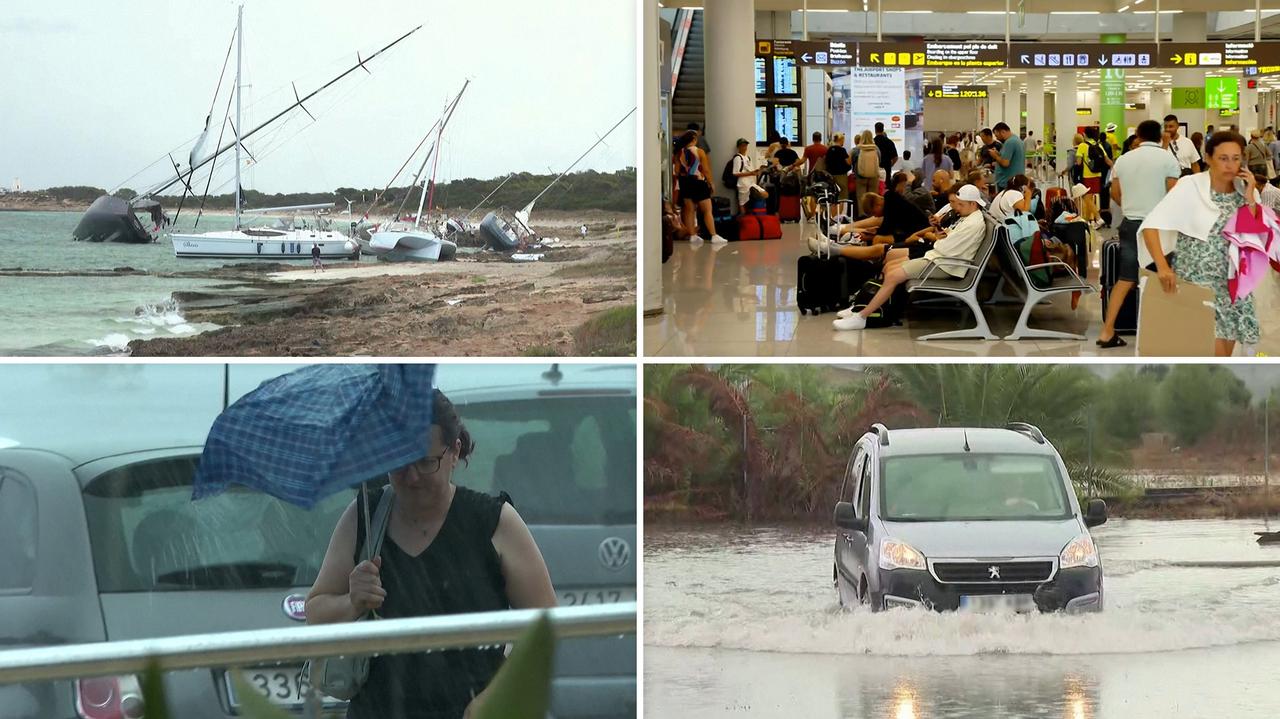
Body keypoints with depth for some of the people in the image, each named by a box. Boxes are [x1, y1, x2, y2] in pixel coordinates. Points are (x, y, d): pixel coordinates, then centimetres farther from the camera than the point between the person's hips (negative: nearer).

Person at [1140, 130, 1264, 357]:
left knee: (1222, 358, 7)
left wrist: (1250, 200, -14)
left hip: (1232, 287, 4)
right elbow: (1151, 225, -17)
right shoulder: (1190, 187, -12)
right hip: (1194, 282, -4)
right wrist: (1162, 266, -29)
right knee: (1216, 354, -13)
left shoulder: (1247, 192, 1)